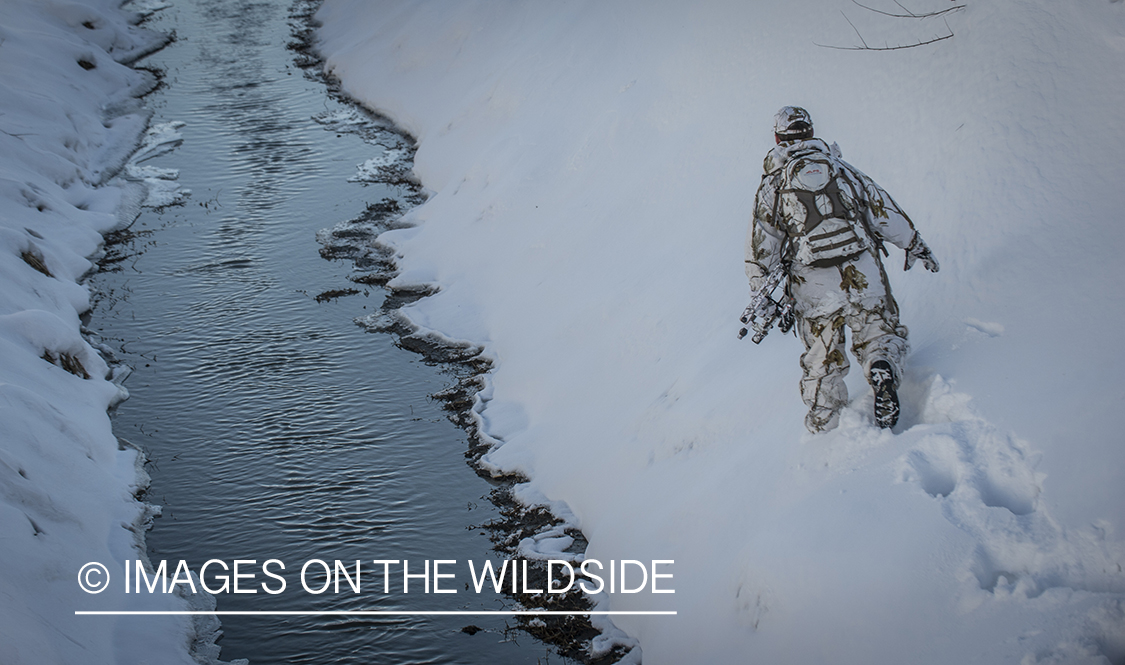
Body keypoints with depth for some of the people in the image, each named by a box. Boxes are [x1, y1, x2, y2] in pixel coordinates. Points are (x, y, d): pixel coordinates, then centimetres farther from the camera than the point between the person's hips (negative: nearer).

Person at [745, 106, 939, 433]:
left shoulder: (772, 184, 3)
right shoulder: (841, 168, 8)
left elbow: (761, 244, 1)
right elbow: (883, 209, 11)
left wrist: (760, 294, 8)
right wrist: (915, 245, 22)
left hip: (814, 286, 0)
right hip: (863, 274, 1)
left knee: (822, 361, 15)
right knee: (877, 332, 18)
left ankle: (824, 426, 18)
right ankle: (883, 369, -14)